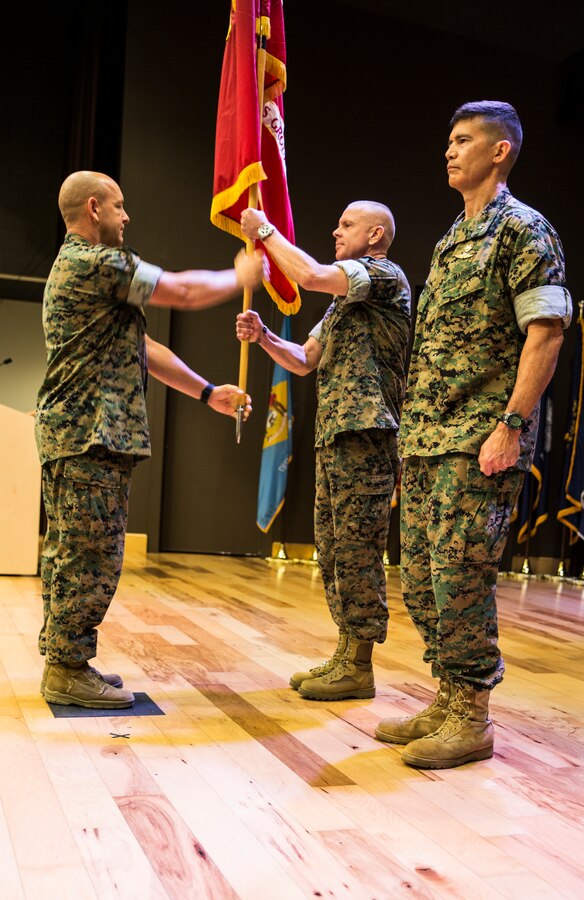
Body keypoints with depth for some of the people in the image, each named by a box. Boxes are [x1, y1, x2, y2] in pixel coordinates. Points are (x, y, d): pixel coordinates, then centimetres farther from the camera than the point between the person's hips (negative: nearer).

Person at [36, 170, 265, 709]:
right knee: (92, 556, -6)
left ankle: (62, 661, 20)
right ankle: (68, 671, 2)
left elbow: (142, 348, 20)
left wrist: (208, 392, 16)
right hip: (91, 436, -11)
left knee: (68, 553, 12)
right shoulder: (97, 262, -11)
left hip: (71, 434, 11)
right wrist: (241, 277, 7)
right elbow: (185, 292, -12)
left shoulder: (77, 266, 24)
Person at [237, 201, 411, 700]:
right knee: (332, 548, 11)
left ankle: (359, 667, 3)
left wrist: (266, 231, -6)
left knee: (357, 551, -6)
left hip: (365, 435, -10)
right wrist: (263, 336, 5)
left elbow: (310, 274, -20)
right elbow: (305, 360, 22)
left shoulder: (385, 275, -4)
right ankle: (345, 655, 20)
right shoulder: (345, 299, 25)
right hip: (333, 436, 10)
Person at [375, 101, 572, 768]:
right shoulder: (449, 242, 21)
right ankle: (446, 702, 22)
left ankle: (471, 719, 7)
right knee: (420, 576, 10)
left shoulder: (522, 230, -3)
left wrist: (511, 426, -20)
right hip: (427, 438, 9)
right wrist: (415, 429, 17)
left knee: (459, 574, -7)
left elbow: (545, 334, -12)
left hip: (479, 440, -9)